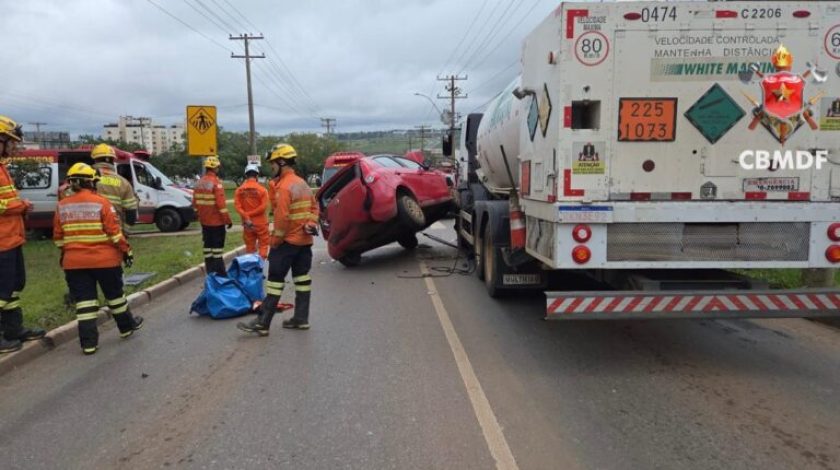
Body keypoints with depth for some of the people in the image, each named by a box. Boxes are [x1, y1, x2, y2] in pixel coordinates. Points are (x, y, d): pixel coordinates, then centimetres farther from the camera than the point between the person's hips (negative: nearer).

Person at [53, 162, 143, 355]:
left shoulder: (62, 206, 3)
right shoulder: (101, 202, -11)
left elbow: (58, 236, 9)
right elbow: (114, 232, -12)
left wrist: (65, 253, 23)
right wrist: (126, 250, -3)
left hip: (74, 262, 3)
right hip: (105, 259, -3)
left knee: (84, 301, 5)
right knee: (115, 295, 15)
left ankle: (88, 342, 5)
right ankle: (127, 326, 32)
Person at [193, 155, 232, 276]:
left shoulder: (199, 183, 7)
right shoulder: (216, 183, -17)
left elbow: (195, 202, 13)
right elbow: (221, 204, -21)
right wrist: (227, 220, -14)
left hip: (204, 221, 7)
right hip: (217, 221, -7)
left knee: (208, 246, 13)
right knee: (217, 247, -3)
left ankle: (210, 272, 18)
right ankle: (219, 273, -1)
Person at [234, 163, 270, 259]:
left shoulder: (239, 190, 0)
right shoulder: (262, 189, -9)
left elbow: (237, 205, -10)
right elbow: (263, 206, -16)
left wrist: (246, 217, -14)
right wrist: (249, 214, -12)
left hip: (247, 223, 3)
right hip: (260, 222, -3)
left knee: (250, 246, 13)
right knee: (263, 244, 8)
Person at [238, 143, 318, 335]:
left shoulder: (284, 186, -17)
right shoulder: (302, 183, 12)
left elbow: (282, 217, -22)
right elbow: (314, 207, 15)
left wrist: (275, 240, -13)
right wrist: (310, 223, 3)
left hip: (287, 241, -8)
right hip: (304, 240, 9)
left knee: (275, 280, -5)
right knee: (302, 278, 11)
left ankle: (262, 323, -2)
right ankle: (301, 319, 17)